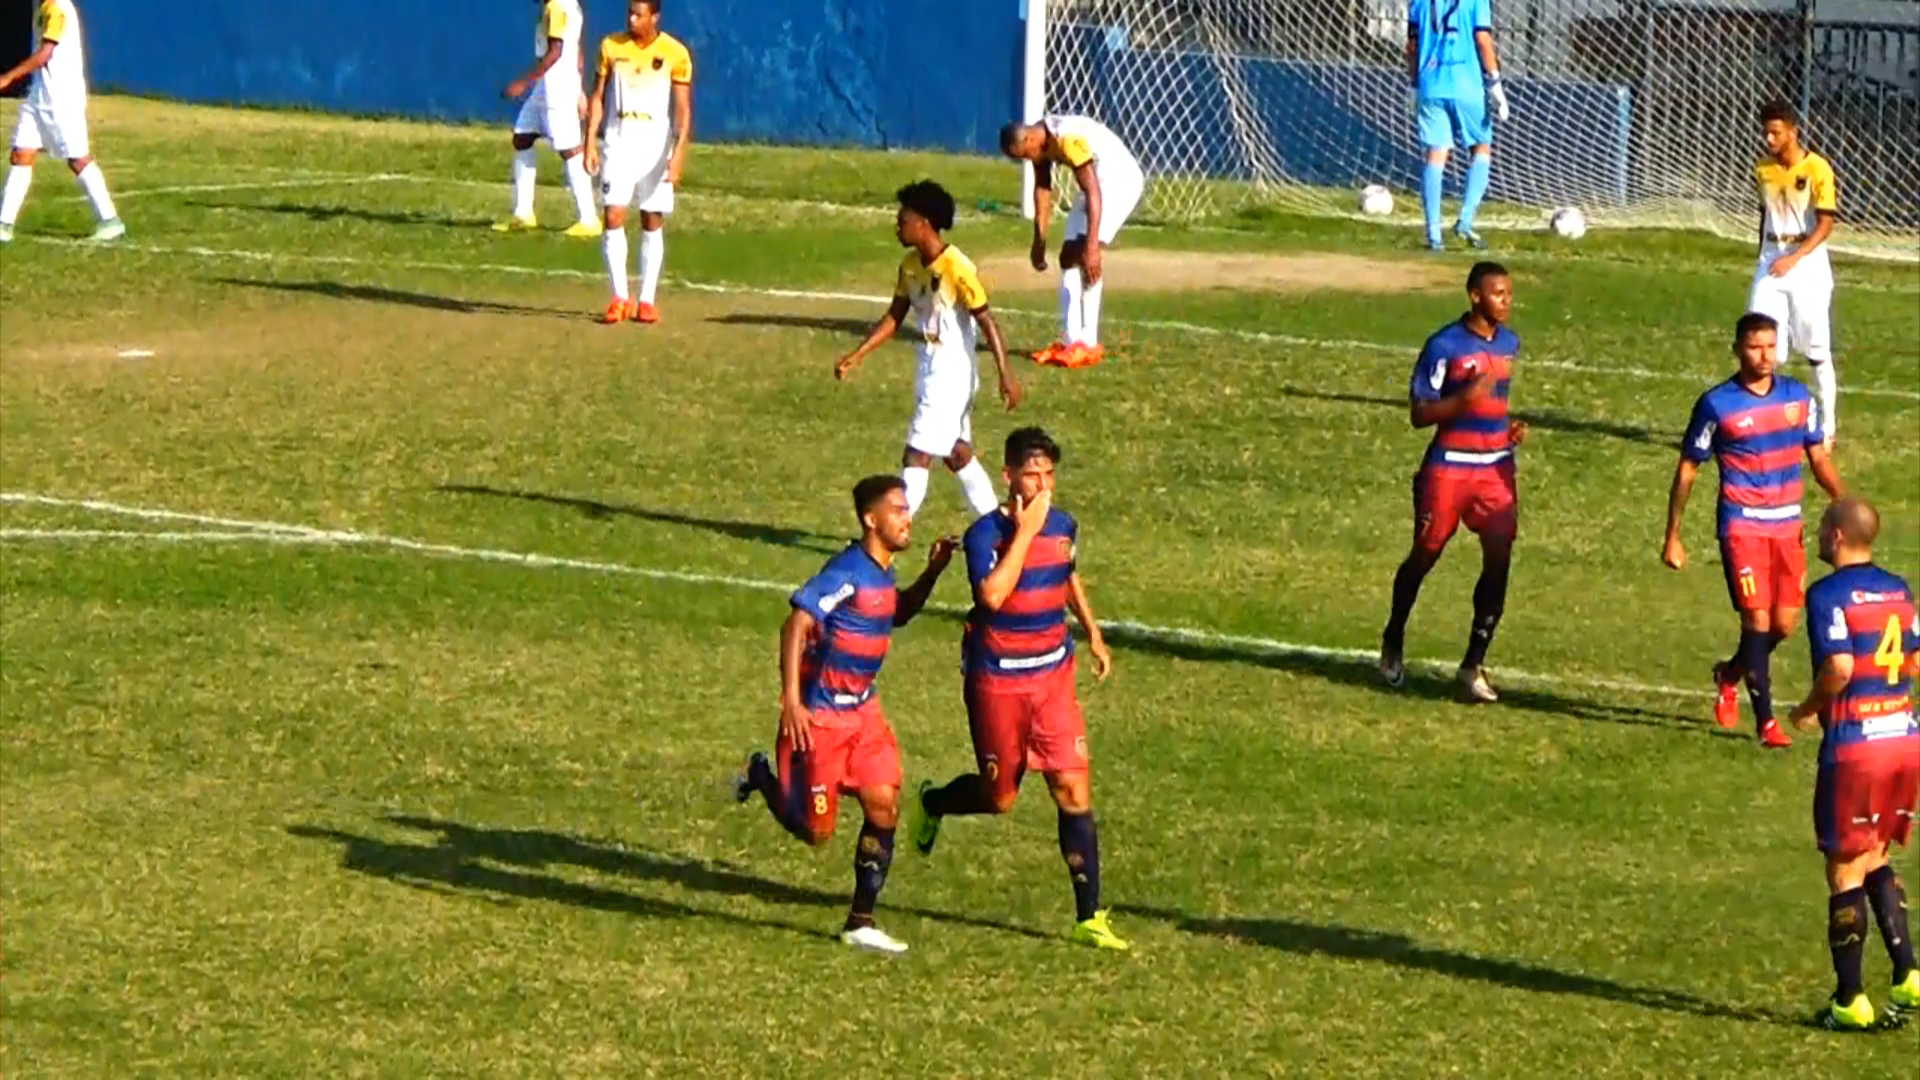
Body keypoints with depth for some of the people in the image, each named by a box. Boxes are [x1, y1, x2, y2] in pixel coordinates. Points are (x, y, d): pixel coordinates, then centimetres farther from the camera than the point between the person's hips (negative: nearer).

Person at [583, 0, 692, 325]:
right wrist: (590, 143, -1)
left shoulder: (675, 53, -5)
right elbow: (597, 97, 7)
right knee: (613, 216, -10)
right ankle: (620, 298, -5)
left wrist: (679, 154, -14)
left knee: (653, 222, 3)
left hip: (657, 144, -1)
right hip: (619, 141, 1)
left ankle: (647, 301, 9)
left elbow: (684, 109, -5)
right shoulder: (611, 47, 1)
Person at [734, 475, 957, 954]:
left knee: (884, 807, -2)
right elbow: (797, 625, -26)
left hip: (862, 710, 8)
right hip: (819, 715, -8)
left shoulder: (881, 571, 6)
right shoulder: (847, 572, -21)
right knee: (815, 831, 0)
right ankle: (761, 777, 30)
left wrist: (932, 572, 14)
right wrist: (791, 700, -32)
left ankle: (861, 922, 8)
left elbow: (896, 614, 29)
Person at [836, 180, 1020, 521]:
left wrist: (1006, 374, -22)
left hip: (953, 370, -9)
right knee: (955, 452, 17)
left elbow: (986, 322, -19)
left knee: (917, 454, -8)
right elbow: (894, 318, 11)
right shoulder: (910, 265, 4)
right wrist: (855, 357, 6)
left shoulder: (956, 268, -21)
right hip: (930, 366, 9)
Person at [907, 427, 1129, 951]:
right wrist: (1024, 531, -29)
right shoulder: (986, 533, -15)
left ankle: (1090, 917, -2)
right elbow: (992, 595, -33)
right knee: (1000, 798, 8)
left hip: (1053, 674, 4)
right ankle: (932, 803, 42)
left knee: (1073, 789, -5)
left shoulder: (1063, 526, 3)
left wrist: (1093, 634, 23)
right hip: (997, 679, -4)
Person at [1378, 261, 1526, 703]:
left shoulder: (1509, 343, 8)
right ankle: (1393, 641, 34)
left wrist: (1512, 427, 6)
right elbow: (1419, 413, -12)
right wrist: (1466, 398, -26)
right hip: (1450, 465, -5)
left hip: (1496, 467, 5)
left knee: (1499, 562, -7)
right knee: (1425, 555, 9)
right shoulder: (1444, 346, -12)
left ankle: (1474, 666, 0)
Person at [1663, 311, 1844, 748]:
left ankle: (1729, 674, 35)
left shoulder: (1797, 396, 5)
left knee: (1784, 624, 6)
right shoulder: (1717, 405, -8)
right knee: (1758, 621, -10)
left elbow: (1818, 457, 15)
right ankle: (1766, 722, -1)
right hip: (1742, 527, -5)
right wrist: (1672, 537, -2)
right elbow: (1687, 470, -1)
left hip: (1788, 527, 5)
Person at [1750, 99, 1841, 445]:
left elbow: (1825, 224, -15)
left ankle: (1828, 428, 15)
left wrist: (1793, 259, -25)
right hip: (1771, 262, 5)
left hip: (1807, 262, -5)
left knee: (1816, 350, 3)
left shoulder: (1817, 169, -13)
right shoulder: (1763, 169, 5)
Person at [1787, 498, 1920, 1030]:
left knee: (1846, 871, 3)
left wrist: (1809, 708, -5)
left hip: (1854, 744, -7)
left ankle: (1851, 1000, 8)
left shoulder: (1828, 595, -12)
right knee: (1876, 862, 20)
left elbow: (1839, 667, -21)